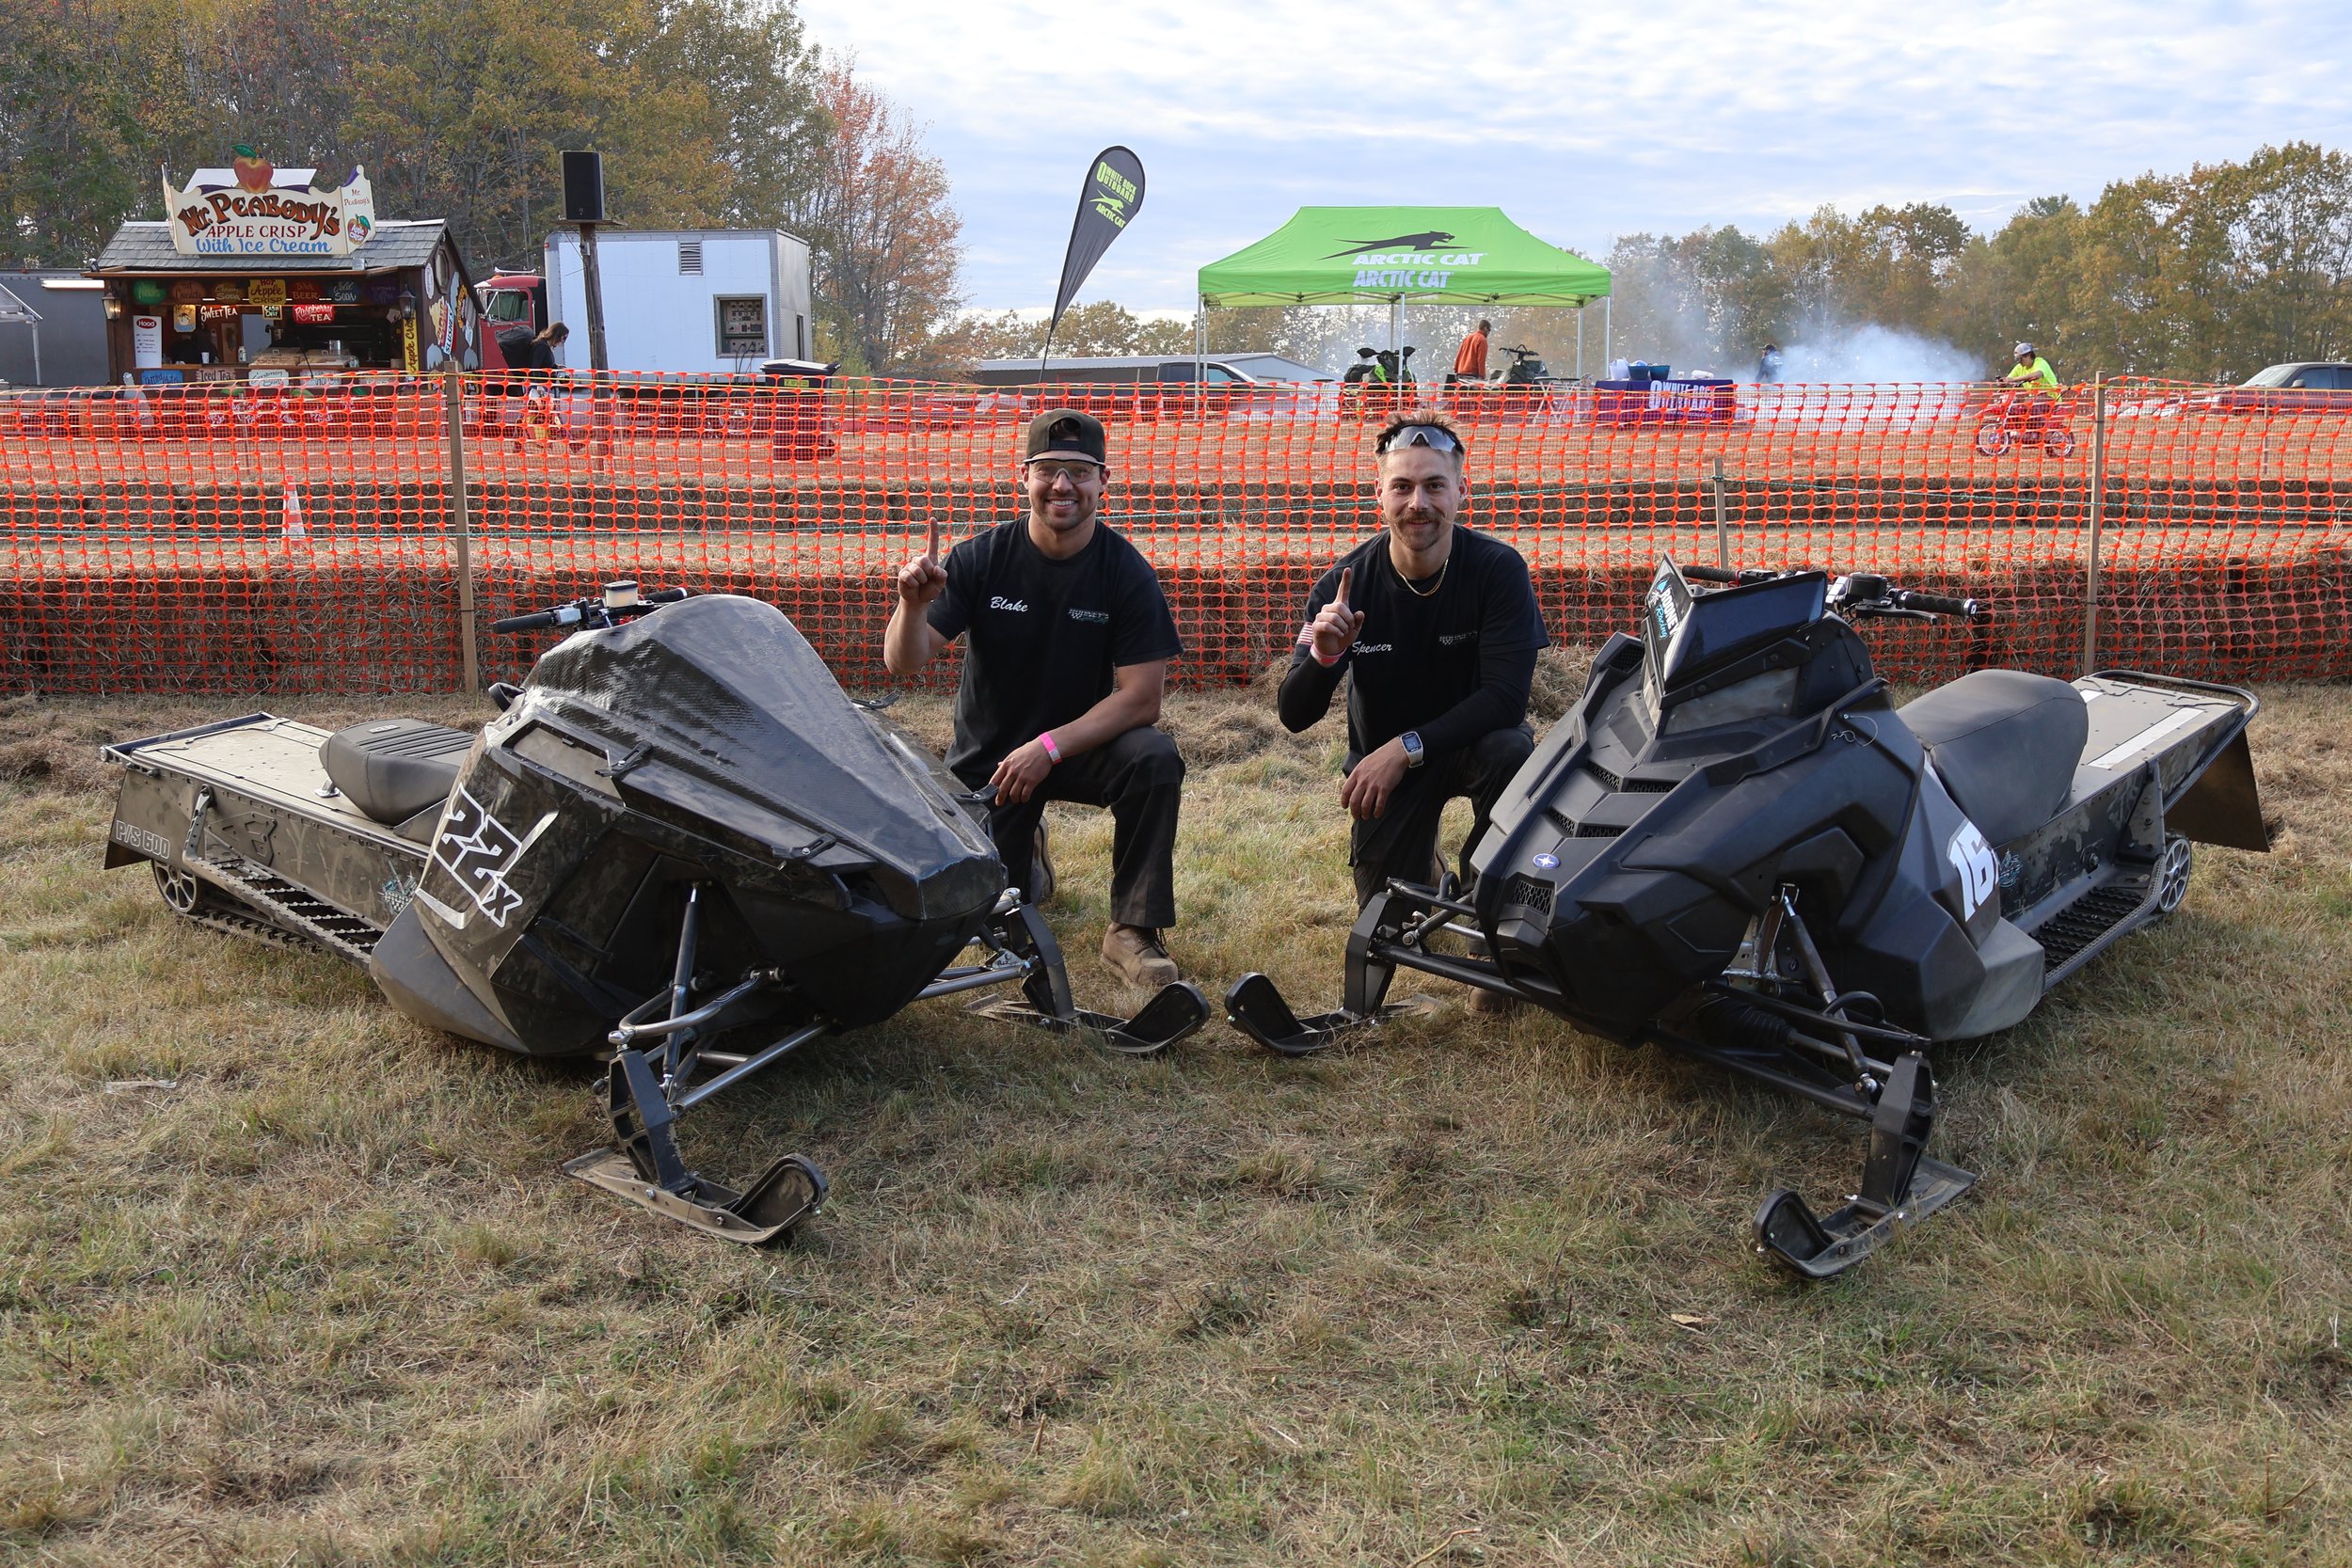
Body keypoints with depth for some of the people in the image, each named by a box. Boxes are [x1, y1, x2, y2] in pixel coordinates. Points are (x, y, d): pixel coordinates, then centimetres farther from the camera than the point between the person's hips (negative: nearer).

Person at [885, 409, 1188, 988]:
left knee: (1155, 760, -32)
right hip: (987, 755, 1)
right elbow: (903, 663, -14)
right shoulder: (980, 558, -10)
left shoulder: (1126, 572, -12)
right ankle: (1026, 858, 32)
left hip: (1082, 743, -1)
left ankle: (1133, 929, -18)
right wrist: (914, 603, -36)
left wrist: (1050, 747, -27)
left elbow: (1141, 697, -18)